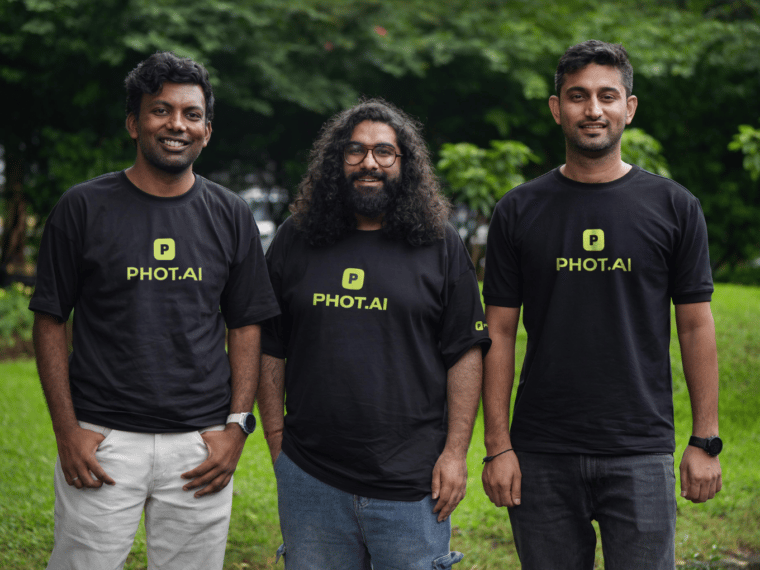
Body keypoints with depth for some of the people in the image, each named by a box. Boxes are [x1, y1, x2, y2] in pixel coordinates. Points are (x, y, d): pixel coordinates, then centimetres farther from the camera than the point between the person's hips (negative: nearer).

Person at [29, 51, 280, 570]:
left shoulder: (230, 215, 7)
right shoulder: (84, 207, 0)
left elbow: (246, 326, 9)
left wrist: (238, 426, -1)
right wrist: (67, 431, -5)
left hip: (200, 444, 2)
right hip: (102, 440, -2)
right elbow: (51, 322, 1)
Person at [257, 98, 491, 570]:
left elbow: (466, 353, 1)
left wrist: (456, 451, -5)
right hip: (310, 477, 2)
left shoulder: (441, 245, 3)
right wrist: (276, 441, 4)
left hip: (411, 483, -2)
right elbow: (270, 350, 10)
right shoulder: (296, 241, 8)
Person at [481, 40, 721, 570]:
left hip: (640, 453, -1)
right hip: (541, 456, 1)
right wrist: (497, 445, -2)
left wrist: (706, 441, 0)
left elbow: (696, 326, 4)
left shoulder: (674, 207, 3)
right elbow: (500, 332, 4)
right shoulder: (519, 211, 4)